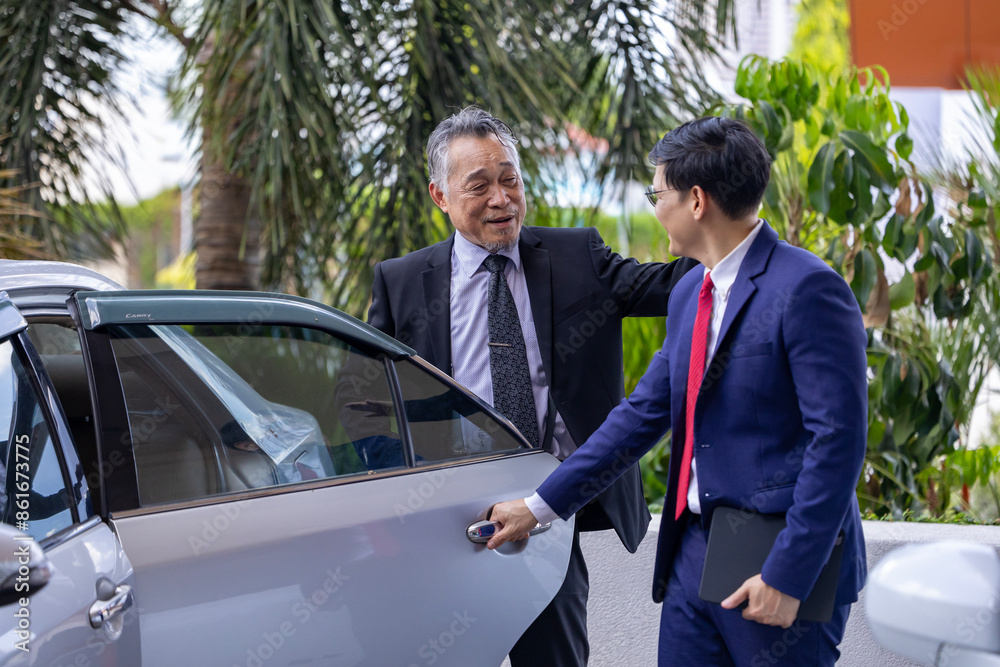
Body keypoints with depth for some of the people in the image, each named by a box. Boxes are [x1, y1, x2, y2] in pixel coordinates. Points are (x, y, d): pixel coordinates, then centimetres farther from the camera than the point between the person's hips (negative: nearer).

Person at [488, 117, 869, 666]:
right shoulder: (688, 294, 13)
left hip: (781, 564, -8)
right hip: (694, 553, 8)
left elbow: (837, 440, -18)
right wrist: (541, 506, 17)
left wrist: (788, 577, -20)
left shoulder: (807, 289, -14)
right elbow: (644, 413, 18)